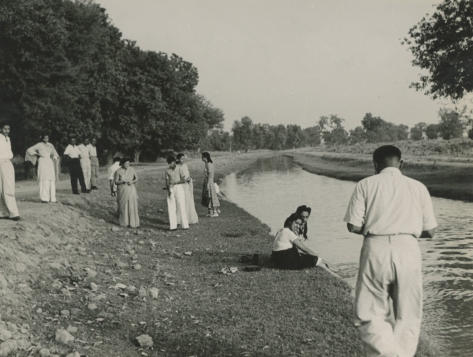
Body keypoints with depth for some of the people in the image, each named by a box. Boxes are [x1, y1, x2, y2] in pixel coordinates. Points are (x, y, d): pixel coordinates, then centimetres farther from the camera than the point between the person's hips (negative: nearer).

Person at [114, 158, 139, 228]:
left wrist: (132, 182, -16)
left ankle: (133, 222, 3)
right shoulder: (118, 171, -6)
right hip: (122, 191, -2)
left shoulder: (132, 170, 0)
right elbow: (116, 182, -6)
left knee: (132, 206, -3)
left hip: (131, 190, 2)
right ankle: (124, 222, 18)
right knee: (123, 207, 4)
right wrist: (123, 181, -23)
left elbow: (136, 179, 5)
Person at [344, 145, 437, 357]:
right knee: (407, 318, 14)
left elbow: (353, 225, -3)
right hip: (408, 250, 2)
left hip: (376, 250, -2)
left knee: (369, 316, 7)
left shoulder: (365, 185, 6)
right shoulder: (418, 187, 12)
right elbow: (429, 231, 10)